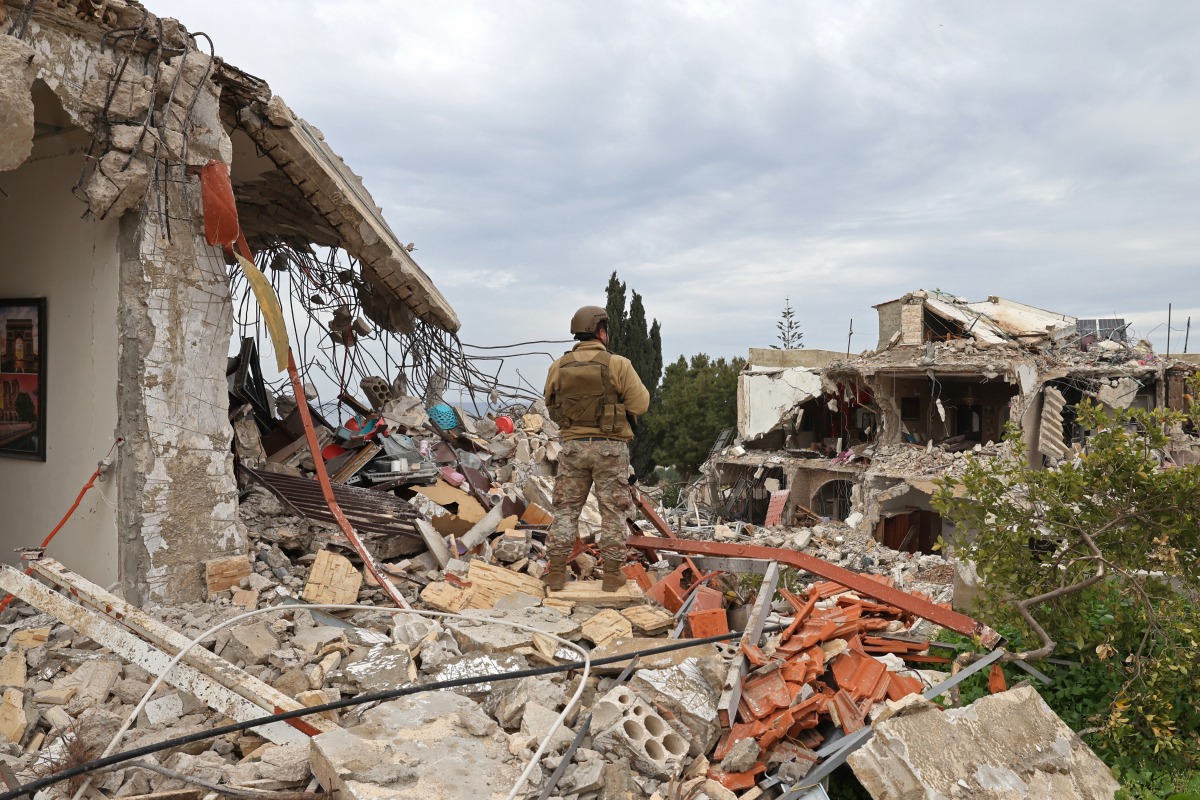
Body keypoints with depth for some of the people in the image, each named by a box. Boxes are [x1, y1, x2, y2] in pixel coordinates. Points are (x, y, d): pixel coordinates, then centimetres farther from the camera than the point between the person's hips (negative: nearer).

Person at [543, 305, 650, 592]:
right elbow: (640, 404, -9)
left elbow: (551, 407, 9)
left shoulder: (559, 367, 1)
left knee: (566, 508, 12)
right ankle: (612, 574, 12)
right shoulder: (618, 364, -10)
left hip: (573, 446, 3)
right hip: (611, 447, -3)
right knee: (613, 511, 7)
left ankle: (556, 571, 12)